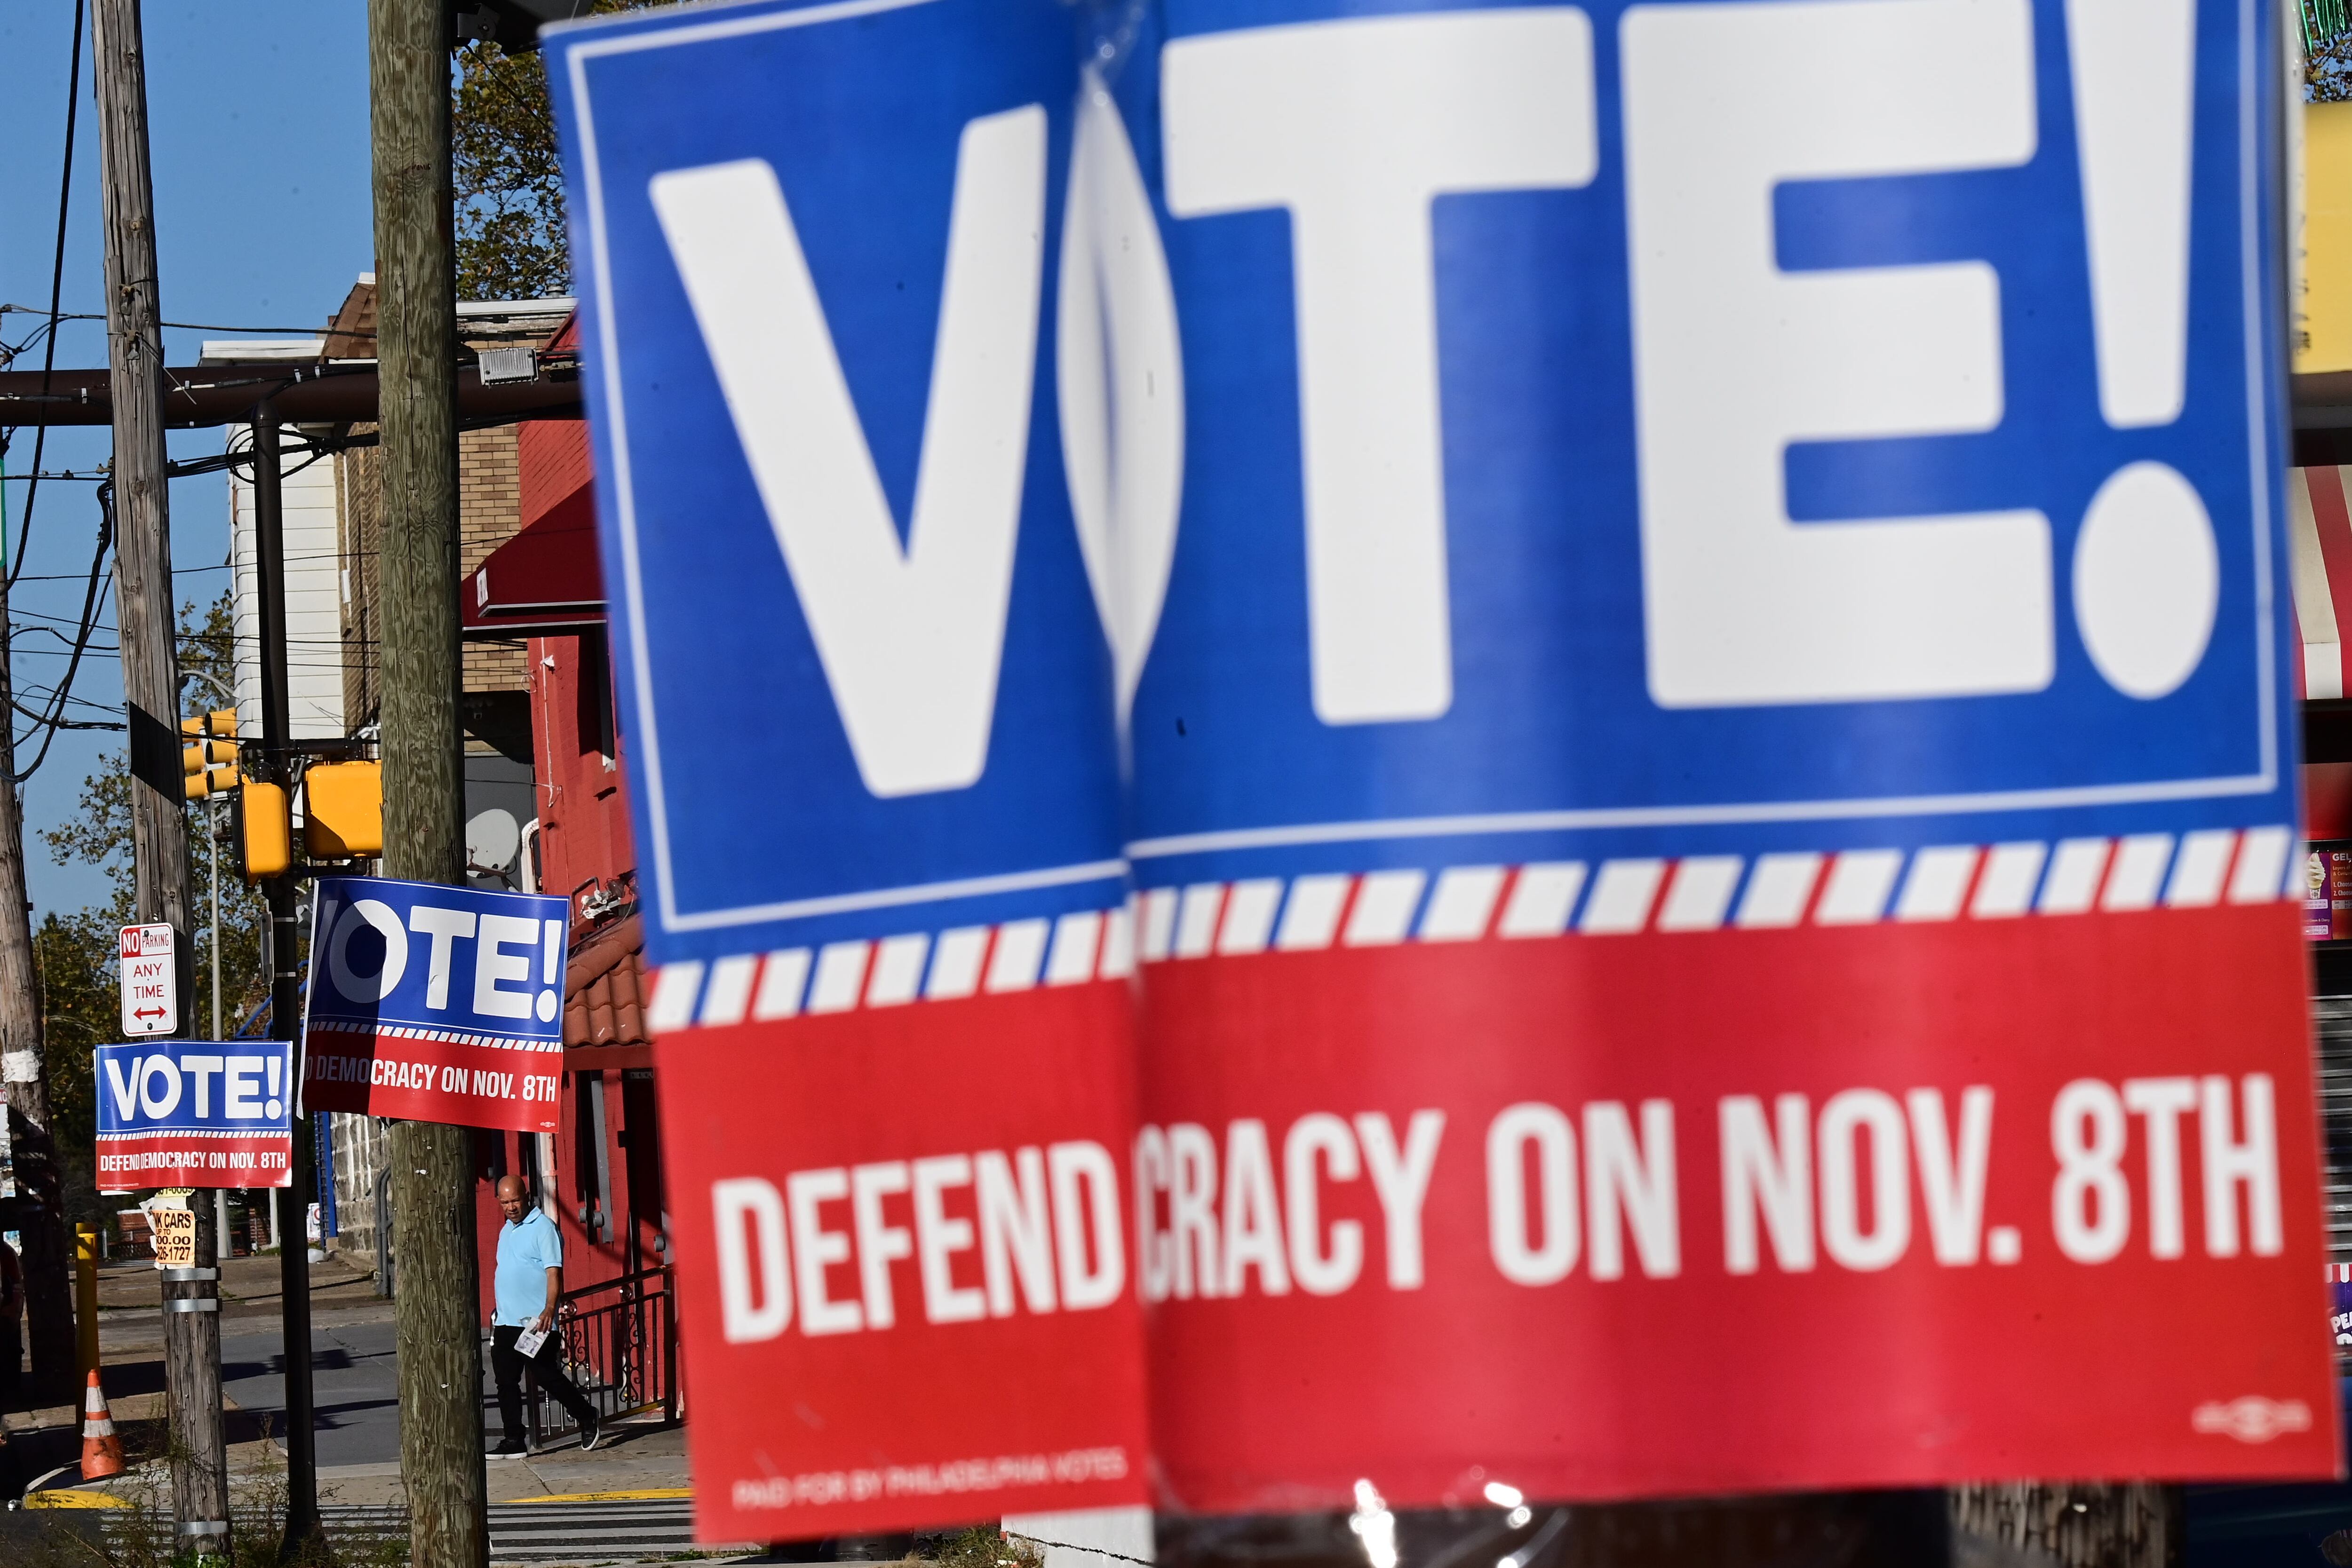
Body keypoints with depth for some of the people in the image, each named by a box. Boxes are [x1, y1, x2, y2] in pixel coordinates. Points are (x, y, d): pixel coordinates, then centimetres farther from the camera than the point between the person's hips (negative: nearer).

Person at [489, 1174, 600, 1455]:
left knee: (550, 1378, -2)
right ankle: (513, 1441, 7)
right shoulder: (506, 1231, 17)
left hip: (535, 1323, -8)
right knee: (506, 1383, 4)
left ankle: (587, 1420, 16)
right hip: (505, 1322, 8)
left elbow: (554, 1273, -16)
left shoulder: (543, 1228, -8)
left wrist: (549, 1309, -28)